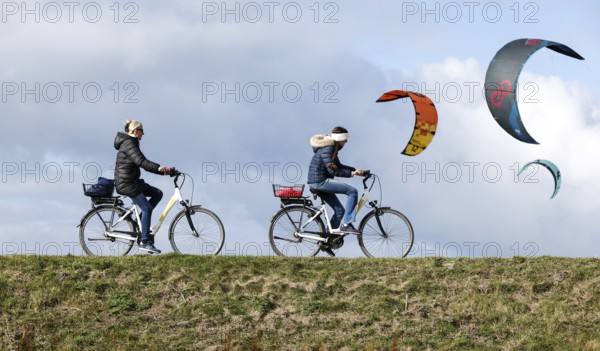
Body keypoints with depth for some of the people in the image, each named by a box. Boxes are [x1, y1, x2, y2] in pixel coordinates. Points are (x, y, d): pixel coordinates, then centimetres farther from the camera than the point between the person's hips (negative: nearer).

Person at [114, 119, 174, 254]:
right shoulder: (129, 143, -13)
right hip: (126, 183, -10)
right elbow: (141, 161, -28)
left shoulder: (132, 143, 19)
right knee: (146, 208, -13)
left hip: (133, 181, 10)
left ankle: (141, 220, 6)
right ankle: (145, 241, -13)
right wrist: (159, 168, -37)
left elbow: (144, 163, 18)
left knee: (157, 193, 7)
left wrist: (163, 170, 8)